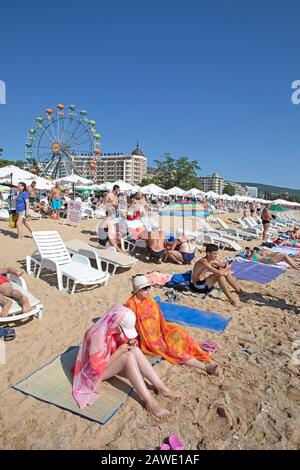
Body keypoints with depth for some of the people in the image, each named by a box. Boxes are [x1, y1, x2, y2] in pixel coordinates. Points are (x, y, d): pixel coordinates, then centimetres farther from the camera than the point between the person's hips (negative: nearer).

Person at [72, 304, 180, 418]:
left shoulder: (112, 329, -10)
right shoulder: (97, 335, -33)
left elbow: (119, 347, 6)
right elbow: (98, 366, -28)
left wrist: (128, 344, -15)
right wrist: (119, 351, -26)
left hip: (109, 362, 7)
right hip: (96, 371, -7)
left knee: (135, 350, -19)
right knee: (128, 357, -30)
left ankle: (161, 387, -16)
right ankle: (149, 402, -29)